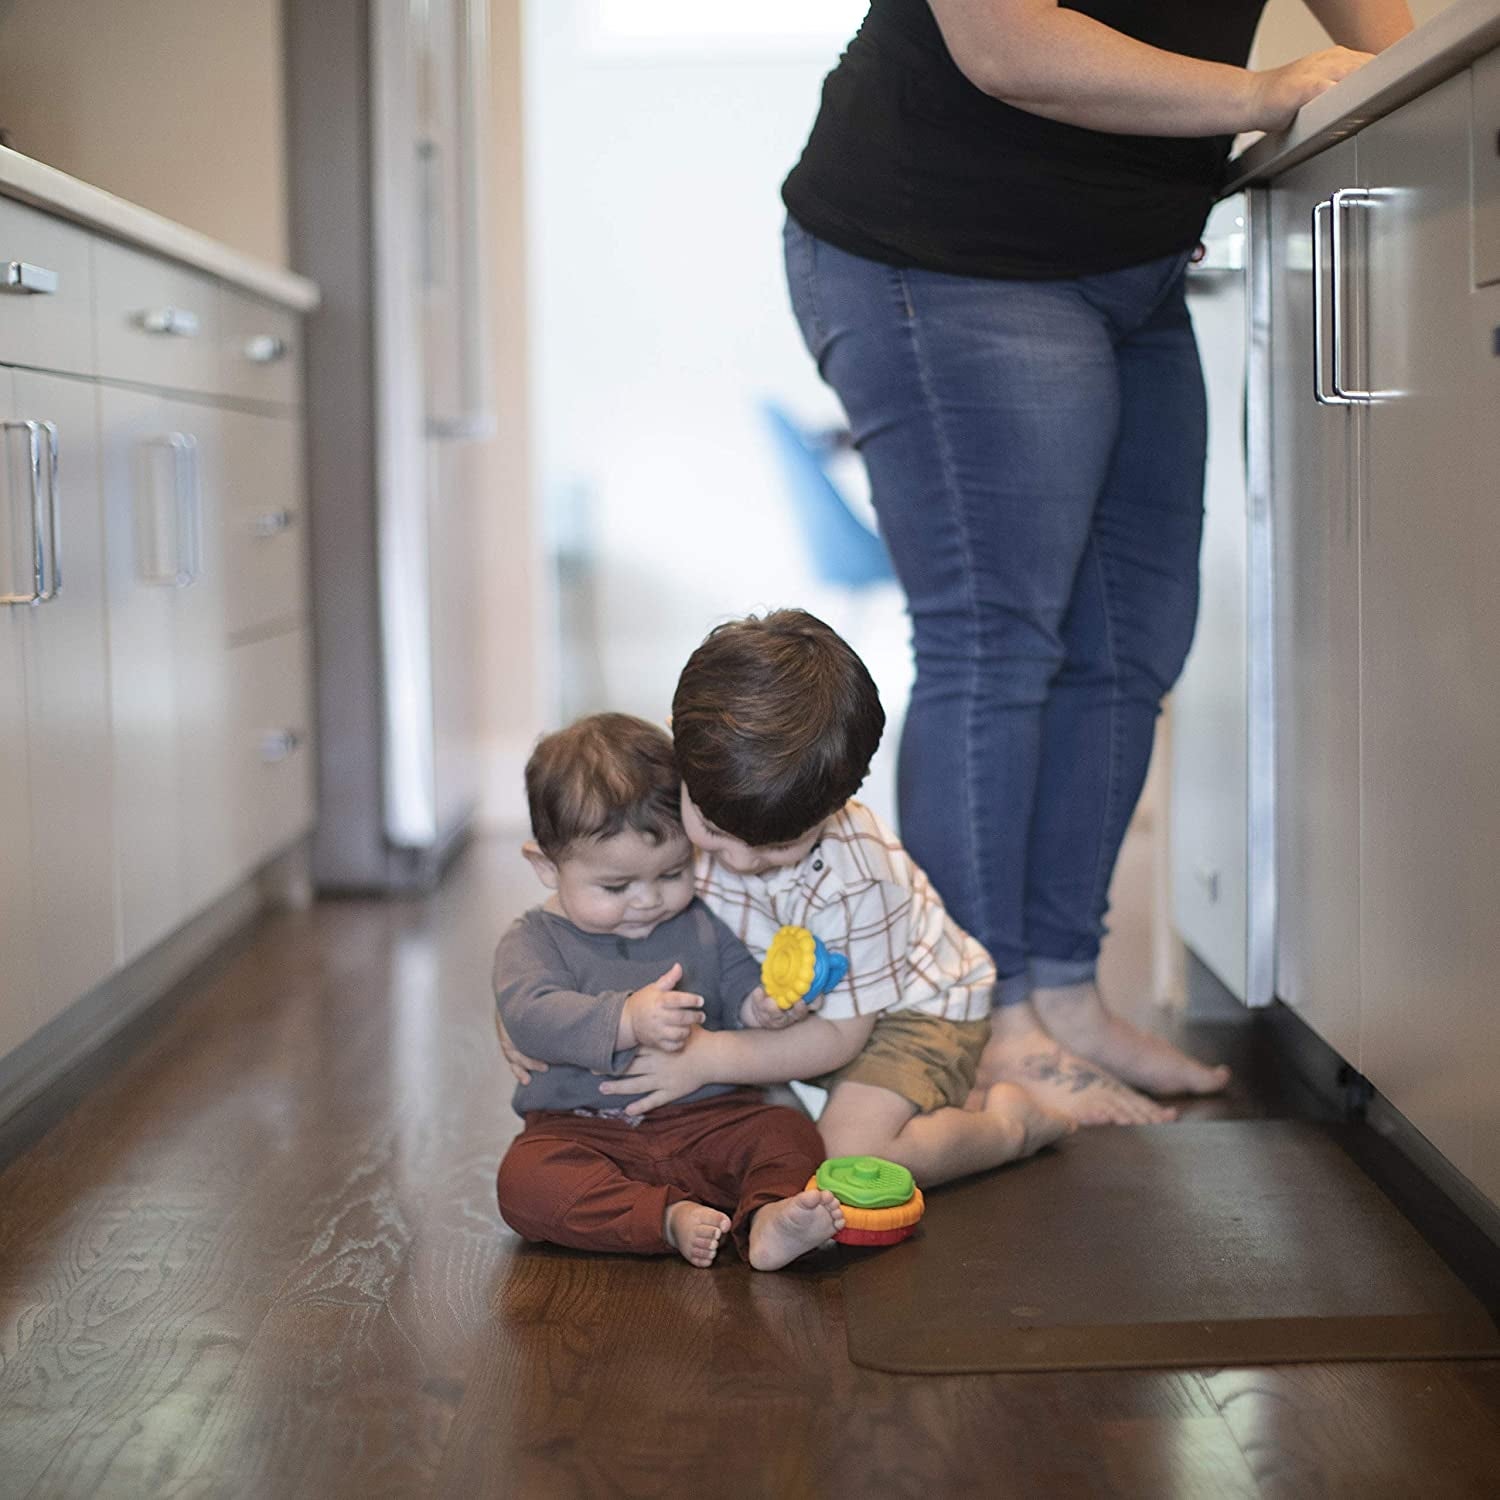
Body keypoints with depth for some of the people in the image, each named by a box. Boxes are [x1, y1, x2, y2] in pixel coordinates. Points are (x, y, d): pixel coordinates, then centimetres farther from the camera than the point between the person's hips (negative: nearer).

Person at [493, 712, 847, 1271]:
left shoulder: (703, 922, 8)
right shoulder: (535, 941, -3)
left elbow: (738, 979, 11)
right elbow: (531, 1014, -20)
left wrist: (761, 1001, -16)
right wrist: (627, 1020, -36)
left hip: (706, 1120, 3)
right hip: (583, 1129, -3)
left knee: (789, 1132, -20)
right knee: (524, 1181, -30)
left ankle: (768, 1216, -45)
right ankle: (669, 1219, -40)